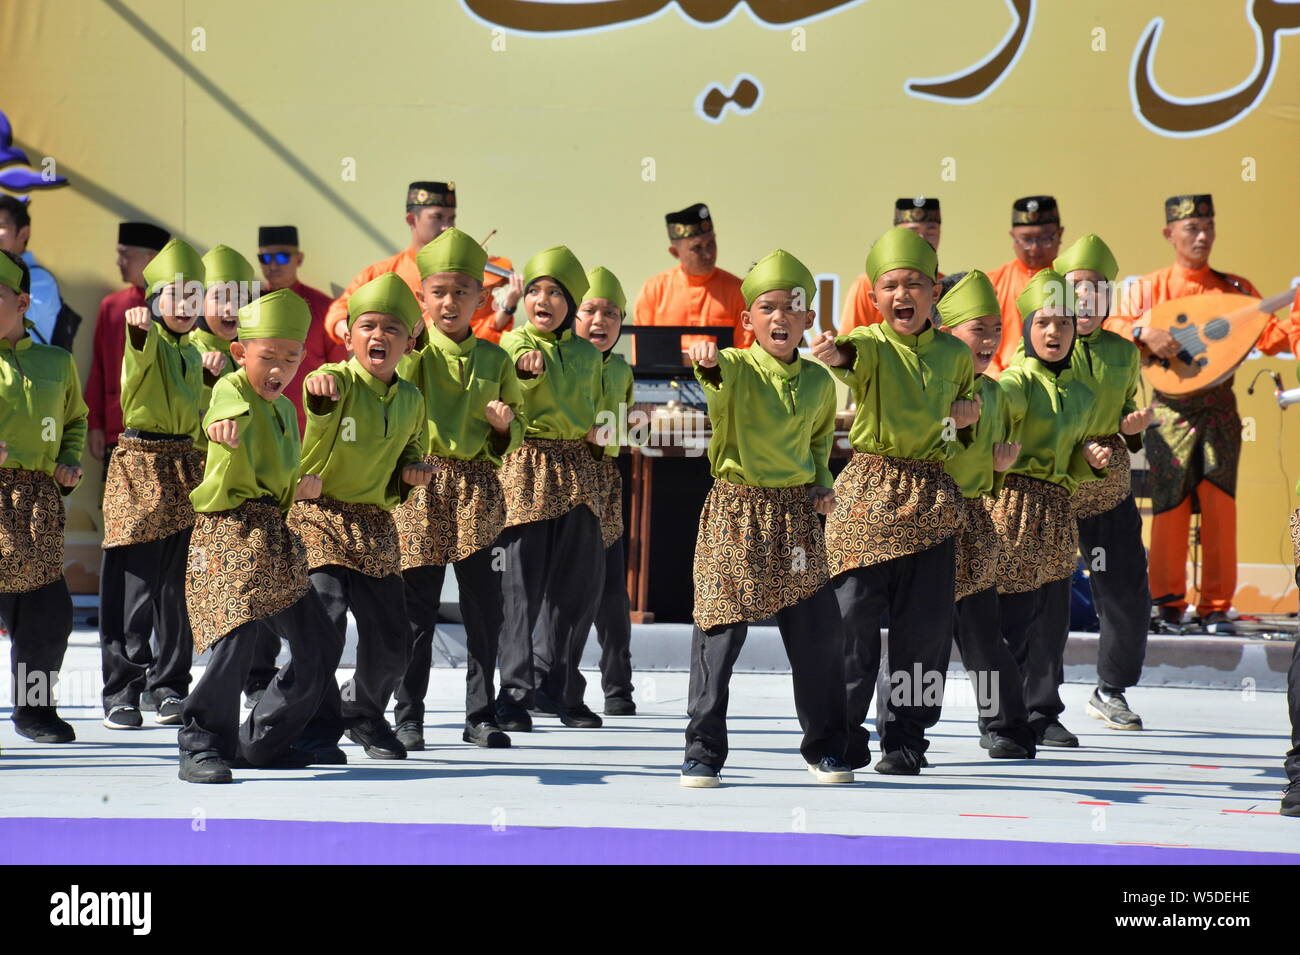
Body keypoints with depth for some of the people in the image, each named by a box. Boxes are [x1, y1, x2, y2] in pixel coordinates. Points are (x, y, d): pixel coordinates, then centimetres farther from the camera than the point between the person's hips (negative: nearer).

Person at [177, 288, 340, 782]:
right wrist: (228, 419, -56)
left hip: (276, 538, 9)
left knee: (318, 644, 13)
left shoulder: (285, 409, 19)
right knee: (237, 632, -25)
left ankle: (262, 742, 26)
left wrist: (305, 485, 14)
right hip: (232, 531, -9)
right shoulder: (232, 389, -7)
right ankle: (202, 748, -15)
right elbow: (234, 406, -35)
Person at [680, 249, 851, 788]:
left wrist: (822, 482, 7)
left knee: (818, 633, 3)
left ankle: (825, 747, 19)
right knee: (719, 632, -5)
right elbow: (717, 377, -31)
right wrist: (706, 361, -54)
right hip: (735, 512, -3)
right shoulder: (736, 368, -7)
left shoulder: (818, 382, 7)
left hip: (796, 513, 3)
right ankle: (703, 751, 4)